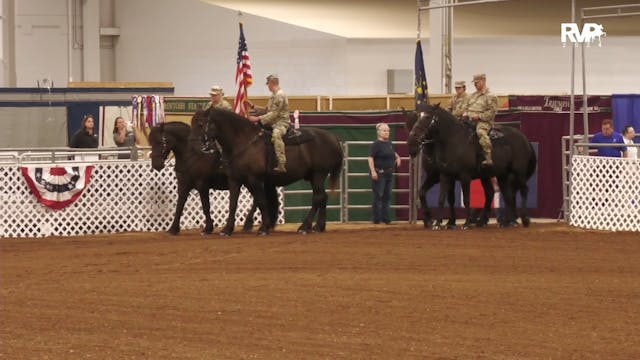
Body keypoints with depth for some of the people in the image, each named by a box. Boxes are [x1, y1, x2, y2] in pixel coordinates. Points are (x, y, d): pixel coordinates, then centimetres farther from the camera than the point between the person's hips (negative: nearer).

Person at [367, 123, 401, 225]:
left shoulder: (389, 144, 11)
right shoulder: (376, 144, -13)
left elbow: (393, 153, 32)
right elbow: (370, 158, -20)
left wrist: (397, 157, 11)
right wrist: (373, 171, -28)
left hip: (388, 173, 8)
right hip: (378, 173, -8)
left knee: (387, 196, 11)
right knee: (378, 196, -3)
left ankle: (385, 218, 19)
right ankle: (376, 219, 3)